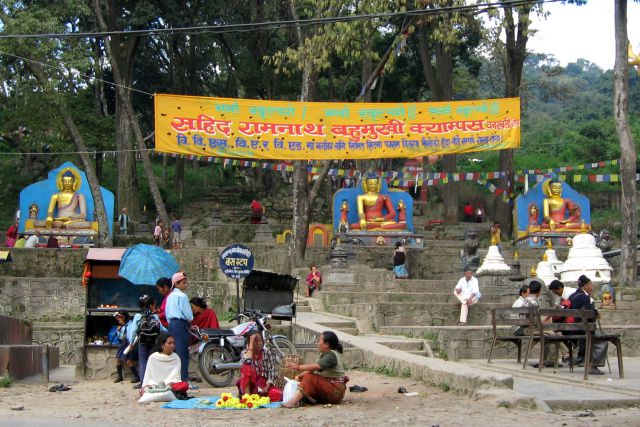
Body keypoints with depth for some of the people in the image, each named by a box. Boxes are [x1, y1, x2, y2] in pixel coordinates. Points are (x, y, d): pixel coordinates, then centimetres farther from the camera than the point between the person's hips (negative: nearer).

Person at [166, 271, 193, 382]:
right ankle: (184, 377, -9)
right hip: (181, 324, -9)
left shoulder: (170, 296, 14)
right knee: (183, 353, -7)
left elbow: (167, 312, 18)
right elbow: (188, 314, -13)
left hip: (171, 324, 9)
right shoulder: (182, 296, -11)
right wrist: (189, 320, 7)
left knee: (174, 352, 12)